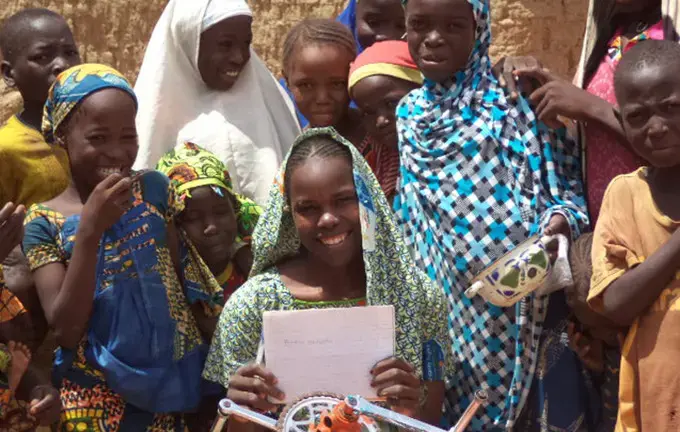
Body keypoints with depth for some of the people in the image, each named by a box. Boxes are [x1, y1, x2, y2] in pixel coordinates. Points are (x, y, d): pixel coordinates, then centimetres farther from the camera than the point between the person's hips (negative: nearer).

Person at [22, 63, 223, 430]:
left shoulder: (153, 189, -1)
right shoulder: (44, 222, -7)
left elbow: (185, 282, 6)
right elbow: (65, 331, -15)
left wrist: (212, 361, 5)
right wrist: (89, 230, -21)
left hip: (172, 381, 2)